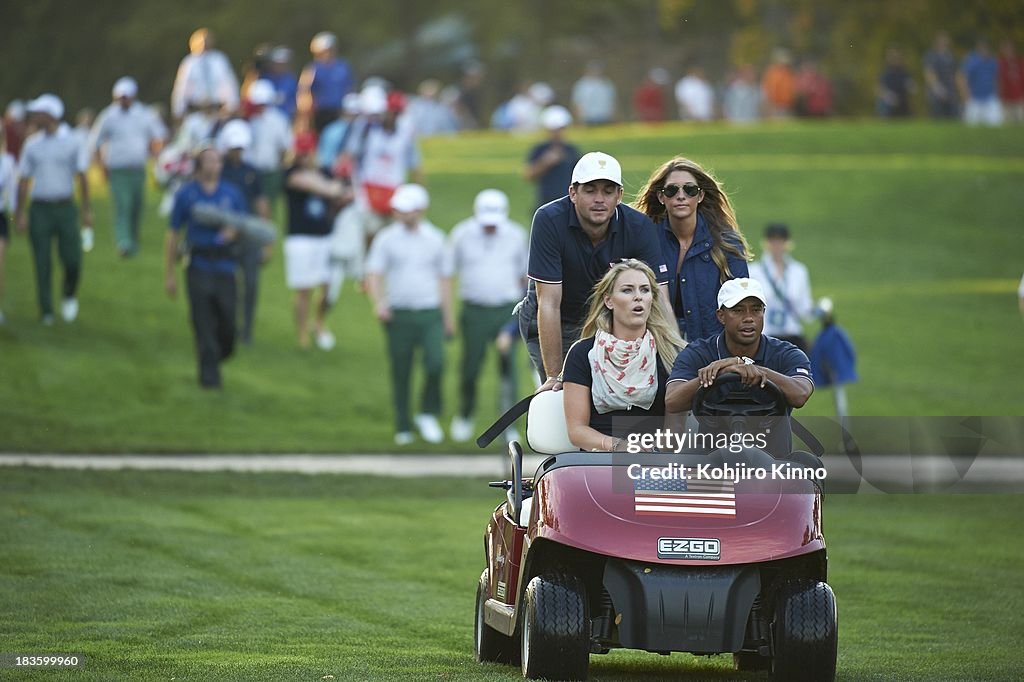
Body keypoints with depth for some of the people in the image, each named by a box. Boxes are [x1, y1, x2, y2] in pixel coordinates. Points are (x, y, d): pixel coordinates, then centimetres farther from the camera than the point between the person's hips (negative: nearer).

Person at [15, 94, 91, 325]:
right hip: (39, 208, 2)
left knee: (72, 259, -7)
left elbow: (82, 177, 1)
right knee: (42, 263, -2)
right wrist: (20, 213, 3)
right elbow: (24, 180, 9)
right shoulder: (32, 144, 7)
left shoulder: (72, 142, 1)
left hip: (65, 208, -2)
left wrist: (87, 210, -5)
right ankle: (46, 312, 4)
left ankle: (69, 295, 21)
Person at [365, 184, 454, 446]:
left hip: (430, 313, 1)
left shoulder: (435, 238, 8)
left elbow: (444, 277, 15)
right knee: (400, 372, 3)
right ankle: (403, 428, 14)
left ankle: (428, 414, 3)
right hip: (398, 314, 0)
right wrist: (378, 302, -23)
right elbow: (374, 274, -4)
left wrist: (448, 316, 15)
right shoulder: (386, 239, 1)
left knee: (436, 363, -18)